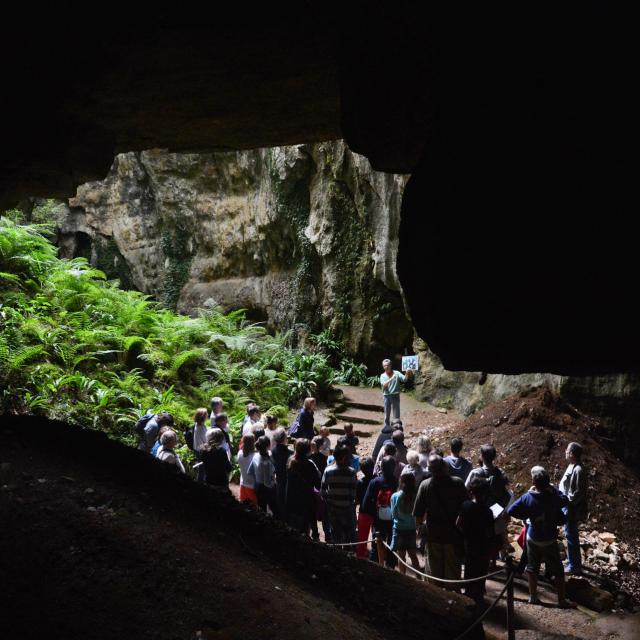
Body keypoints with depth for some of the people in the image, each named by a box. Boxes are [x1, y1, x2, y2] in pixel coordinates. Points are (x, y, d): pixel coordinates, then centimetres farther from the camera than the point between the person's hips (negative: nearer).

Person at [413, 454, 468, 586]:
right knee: (453, 569, 13)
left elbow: (418, 514, -8)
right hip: (454, 535, -1)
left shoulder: (425, 485, -12)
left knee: (435, 570, 17)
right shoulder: (458, 483, -14)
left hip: (433, 535, 1)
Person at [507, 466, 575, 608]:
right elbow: (565, 500, 5)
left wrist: (525, 516, 1)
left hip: (533, 539, 2)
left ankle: (533, 597, 24)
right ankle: (562, 600, 16)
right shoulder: (553, 497, -17)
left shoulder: (527, 497, -14)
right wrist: (553, 489, 7)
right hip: (549, 541, -2)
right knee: (558, 571, 11)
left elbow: (511, 510, -12)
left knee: (532, 568, 16)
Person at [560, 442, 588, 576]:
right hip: (569, 507, 10)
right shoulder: (573, 466, 6)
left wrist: (567, 504, -19)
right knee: (571, 535, 20)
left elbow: (579, 492, -24)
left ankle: (574, 566, 11)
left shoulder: (578, 470, -24)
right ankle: (573, 561, 33)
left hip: (572, 509, -10)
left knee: (571, 535, 1)